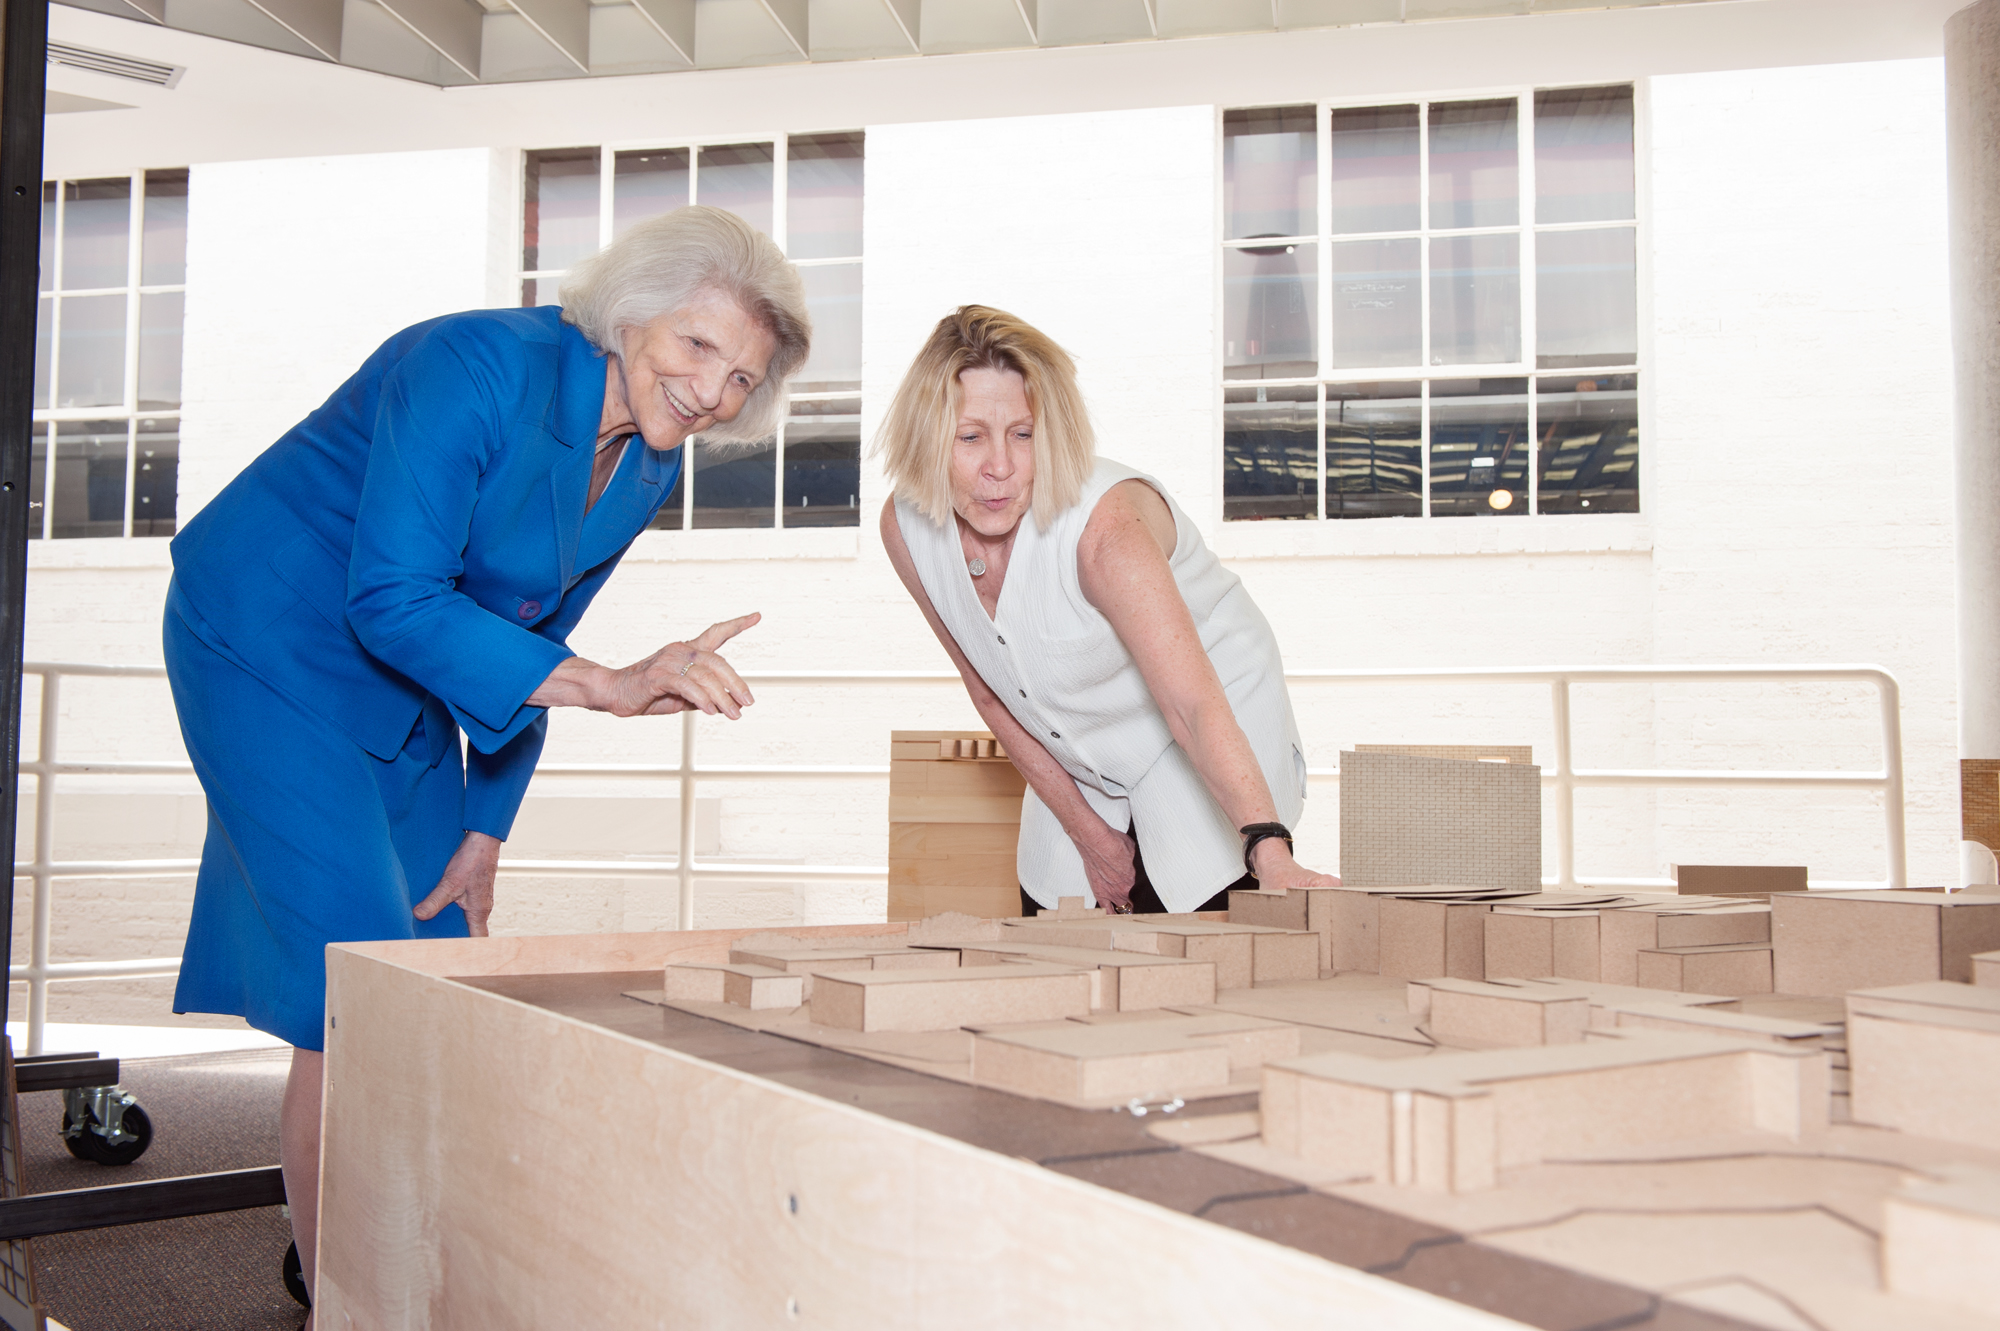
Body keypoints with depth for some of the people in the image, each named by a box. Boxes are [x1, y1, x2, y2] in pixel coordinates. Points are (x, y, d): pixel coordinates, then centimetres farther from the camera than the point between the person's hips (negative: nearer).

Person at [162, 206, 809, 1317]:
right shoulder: (480, 369, -27)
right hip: (269, 648, -7)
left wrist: (483, 834, 3)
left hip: (402, 684, 8)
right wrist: (615, 688, -40)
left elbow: (528, 639, 5)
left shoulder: (650, 468, -3)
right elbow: (393, 601, -32)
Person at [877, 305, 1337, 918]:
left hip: (1207, 751, -5)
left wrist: (1270, 855, -56)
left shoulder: (1104, 528, -34)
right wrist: (1086, 829, -4)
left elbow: (1194, 706, -43)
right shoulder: (905, 528, -16)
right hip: (1079, 771, 5)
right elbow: (990, 691, -4)